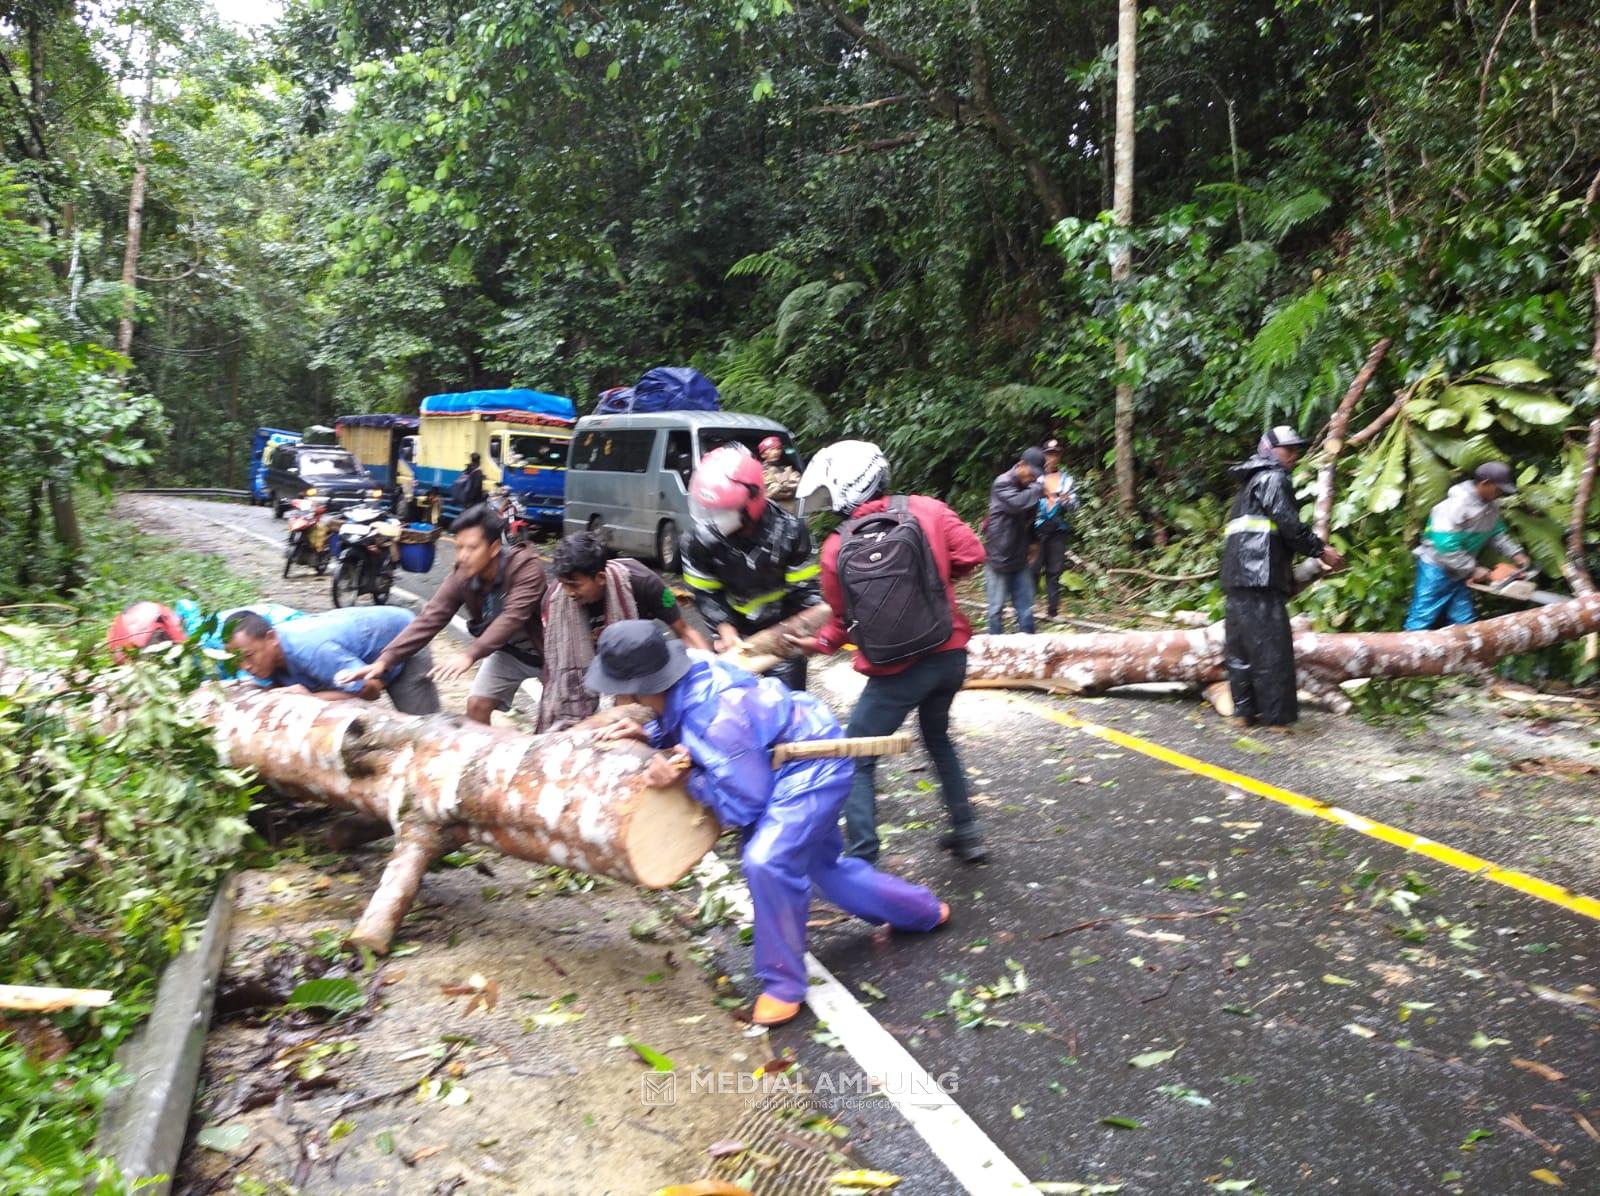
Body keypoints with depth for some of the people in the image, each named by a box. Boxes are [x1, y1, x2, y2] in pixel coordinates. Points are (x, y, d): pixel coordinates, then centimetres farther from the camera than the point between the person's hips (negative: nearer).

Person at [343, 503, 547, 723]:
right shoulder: (461, 576, -17)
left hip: (543, 649, -5)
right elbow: (430, 619, -22)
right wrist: (385, 660, -33)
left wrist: (469, 655, -55)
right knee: (476, 705, -2)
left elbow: (513, 617, -43)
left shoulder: (525, 566, -33)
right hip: (507, 651, 5)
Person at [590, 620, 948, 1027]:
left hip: (813, 768, -10)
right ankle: (922, 910, 45)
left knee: (767, 860, -28)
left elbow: (745, 805, -26)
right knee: (821, 863, 24)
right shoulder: (687, 667, -15)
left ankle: (783, 983, -7)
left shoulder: (716, 720, -38)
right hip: (792, 755, 10)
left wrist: (687, 778, -31)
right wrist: (650, 733, -9)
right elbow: (686, 728, 9)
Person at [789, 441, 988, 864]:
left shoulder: (836, 549, -5)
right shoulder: (927, 510, -3)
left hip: (896, 668, -4)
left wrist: (819, 643, 22)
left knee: (855, 761, 9)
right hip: (950, 654, 4)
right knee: (937, 737, 29)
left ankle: (861, 861, 4)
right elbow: (971, 555, -2)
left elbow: (845, 617, 4)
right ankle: (967, 833, 33)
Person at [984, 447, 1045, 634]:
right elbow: (1018, 503, -32)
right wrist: (1038, 489, -18)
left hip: (1020, 559, 6)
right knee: (997, 607, 3)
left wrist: (1031, 541, 14)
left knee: (1025, 607, 6)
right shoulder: (1002, 484, -12)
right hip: (999, 557, -6)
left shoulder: (1027, 486, 11)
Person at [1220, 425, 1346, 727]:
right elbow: (1288, 523, -12)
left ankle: (1245, 710, 12)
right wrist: (1320, 550, -4)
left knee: (1240, 645, 9)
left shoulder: (1250, 482, 28)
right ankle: (1276, 715, -8)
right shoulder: (1273, 478, -1)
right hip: (1261, 575, -10)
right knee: (1271, 646, -9)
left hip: (1236, 575, 10)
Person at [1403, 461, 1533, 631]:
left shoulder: (1491, 505, 0)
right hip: (1437, 568, -9)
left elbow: (1497, 533, 17)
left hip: (1460, 571, 9)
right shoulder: (1457, 504, -27)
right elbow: (1445, 545, -30)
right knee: (1422, 619, -4)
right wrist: (1473, 569, -21)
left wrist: (1516, 553, 0)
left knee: (1463, 622, 10)